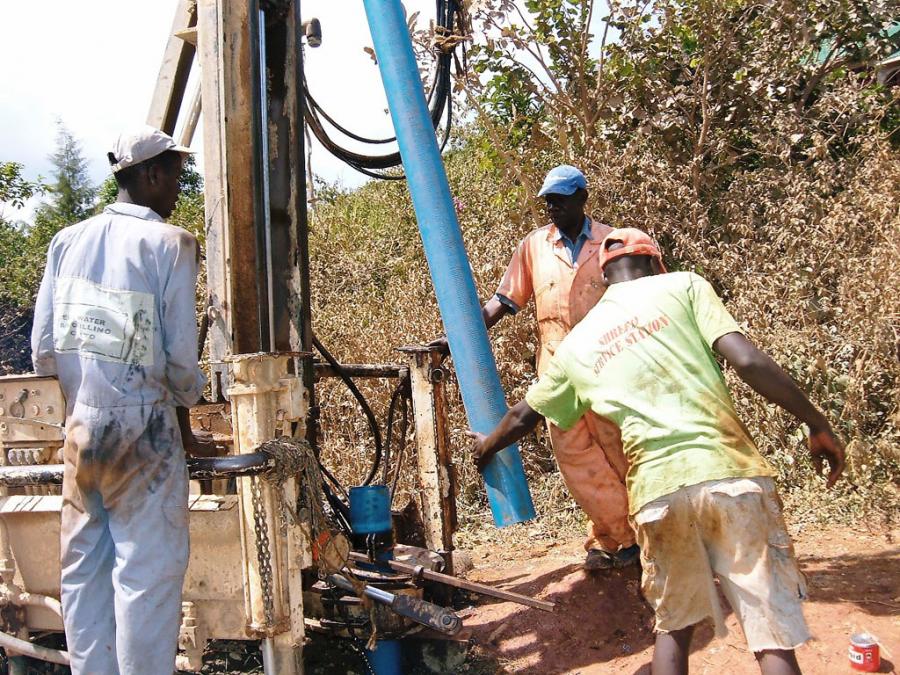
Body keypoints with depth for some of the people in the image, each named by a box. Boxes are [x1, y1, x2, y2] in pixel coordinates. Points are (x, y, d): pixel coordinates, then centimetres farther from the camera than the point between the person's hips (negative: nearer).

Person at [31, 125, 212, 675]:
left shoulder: (68, 241, 7)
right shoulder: (170, 244, -8)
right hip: (144, 429, -6)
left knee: (84, 567, 14)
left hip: (80, 427, 6)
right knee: (149, 569, 2)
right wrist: (184, 416, 4)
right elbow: (180, 355, -11)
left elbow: (43, 350, 6)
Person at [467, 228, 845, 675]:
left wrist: (485, 446, 47)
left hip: (657, 489, 3)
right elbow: (747, 361, -6)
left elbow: (522, 418, 27)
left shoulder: (578, 341, 17)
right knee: (773, 635, 5)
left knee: (674, 625, 22)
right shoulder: (682, 286, 8)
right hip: (730, 472, -2)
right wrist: (817, 423, 4)